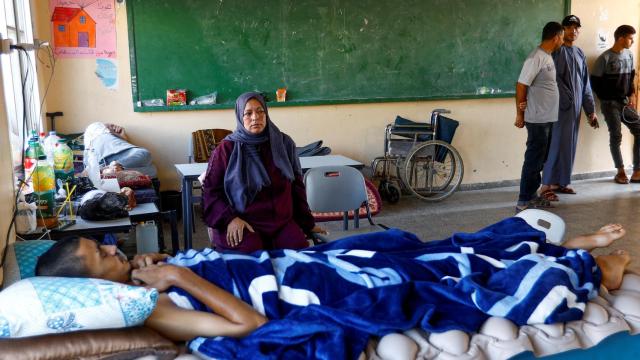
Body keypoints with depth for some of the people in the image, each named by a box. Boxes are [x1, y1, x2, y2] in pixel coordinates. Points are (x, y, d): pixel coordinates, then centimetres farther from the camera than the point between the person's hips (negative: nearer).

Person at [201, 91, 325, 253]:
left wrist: (307, 222, 14)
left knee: (300, 248, -24)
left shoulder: (284, 143, 7)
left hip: (281, 220, 3)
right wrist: (230, 219, -14)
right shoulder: (226, 149, -1)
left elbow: (297, 185, 14)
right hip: (242, 223, -3)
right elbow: (210, 190, 1)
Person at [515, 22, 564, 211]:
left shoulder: (548, 57, 12)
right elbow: (521, 85, -17)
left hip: (547, 118, 9)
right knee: (533, 160, -5)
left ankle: (531, 195, 24)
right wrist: (519, 114, -13)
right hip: (537, 119, -9)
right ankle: (523, 201, 0)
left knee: (540, 159, 15)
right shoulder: (536, 57, -17)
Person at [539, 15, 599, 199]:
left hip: (575, 108, 7)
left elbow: (586, 85, 15)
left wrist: (590, 110, 12)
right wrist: (567, 99, -22)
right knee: (555, 144, -8)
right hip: (559, 107, -7)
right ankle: (546, 185, -3)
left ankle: (560, 182, 18)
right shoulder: (556, 51, -6)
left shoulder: (580, 54, 15)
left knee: (569, 146, 9)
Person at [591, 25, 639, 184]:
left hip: (625, 102, 6)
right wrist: (607, 100, -5)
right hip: (610, 103, -6)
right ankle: (621, 171, 8)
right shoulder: (605, 58, -11)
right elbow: (595, 81, -10)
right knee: (616, 136, -6)